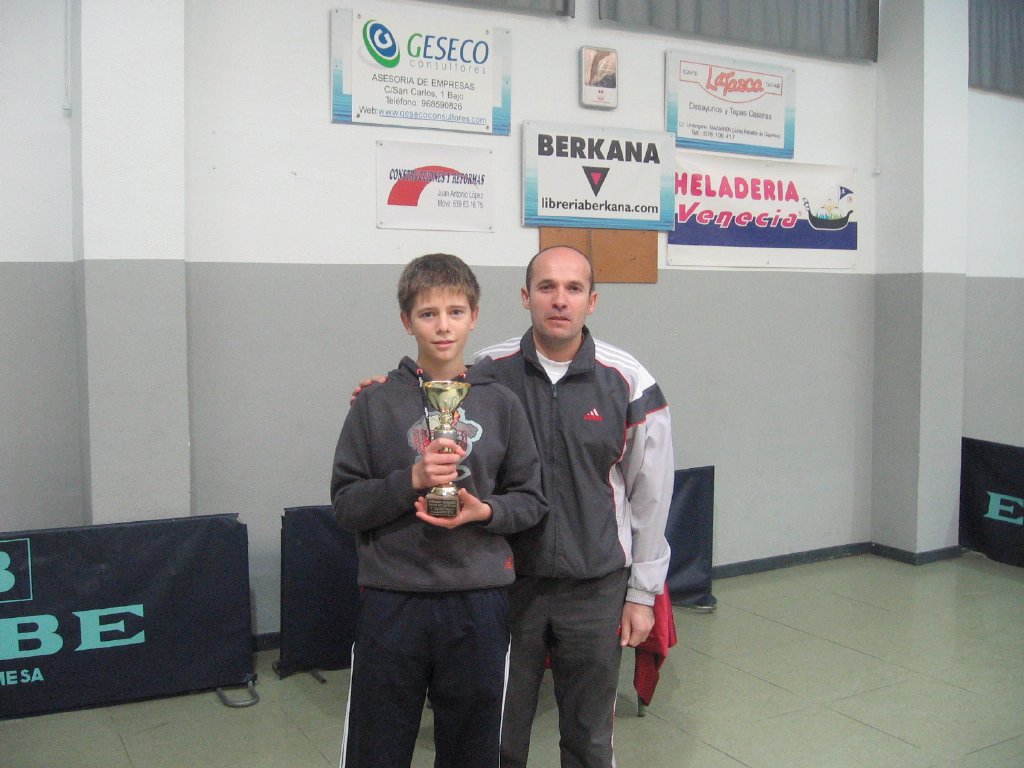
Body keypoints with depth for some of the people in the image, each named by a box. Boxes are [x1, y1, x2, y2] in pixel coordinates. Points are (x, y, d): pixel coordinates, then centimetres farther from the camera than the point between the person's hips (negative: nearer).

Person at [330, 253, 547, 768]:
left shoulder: (500, 404, 3)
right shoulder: (377, 403, -1)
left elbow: (531, 500, 7)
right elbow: (345, 504, -2)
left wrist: (485, 511, -13)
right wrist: (411, 479, -17)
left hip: (478, 604, 2)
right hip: (391, 603, -1)